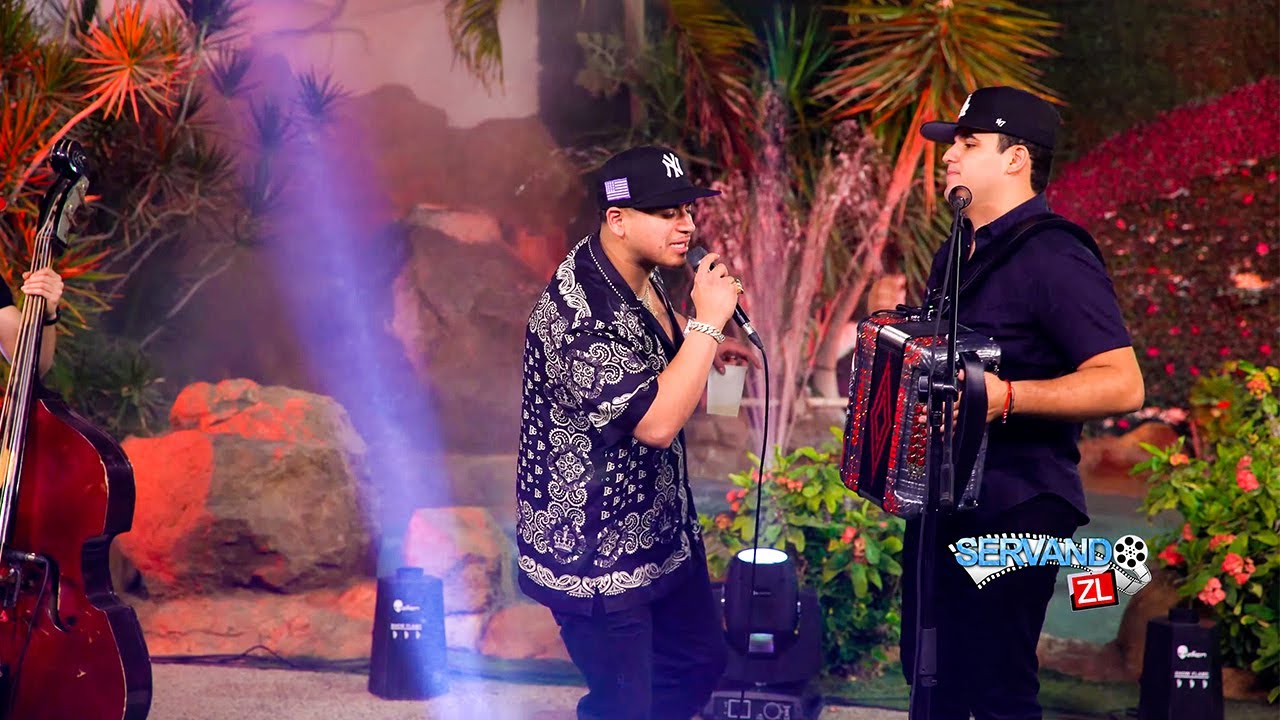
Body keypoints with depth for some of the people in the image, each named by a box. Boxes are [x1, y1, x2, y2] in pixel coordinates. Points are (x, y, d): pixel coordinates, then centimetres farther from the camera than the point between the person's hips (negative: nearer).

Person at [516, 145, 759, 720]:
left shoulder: (644, 278, 2)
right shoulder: (577, 312, -29)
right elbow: (656, 423, -34)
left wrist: (700, 347, 11)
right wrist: (706, 324, -27)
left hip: (660, 527, 10)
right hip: (595, 548, -10)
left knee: (700, 659, 22)